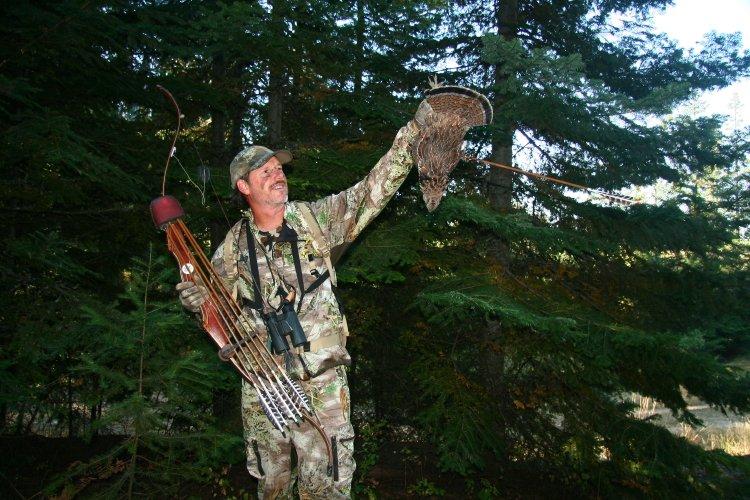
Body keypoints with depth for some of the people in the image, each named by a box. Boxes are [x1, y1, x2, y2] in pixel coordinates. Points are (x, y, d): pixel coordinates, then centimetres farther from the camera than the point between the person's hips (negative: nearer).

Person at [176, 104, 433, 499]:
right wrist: (196, 300, -15)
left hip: (320, 381, -2)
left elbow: (373, 190, -8)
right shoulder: (236, 243, 1)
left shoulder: (316, 219, -4)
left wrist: (414, 129, -14)